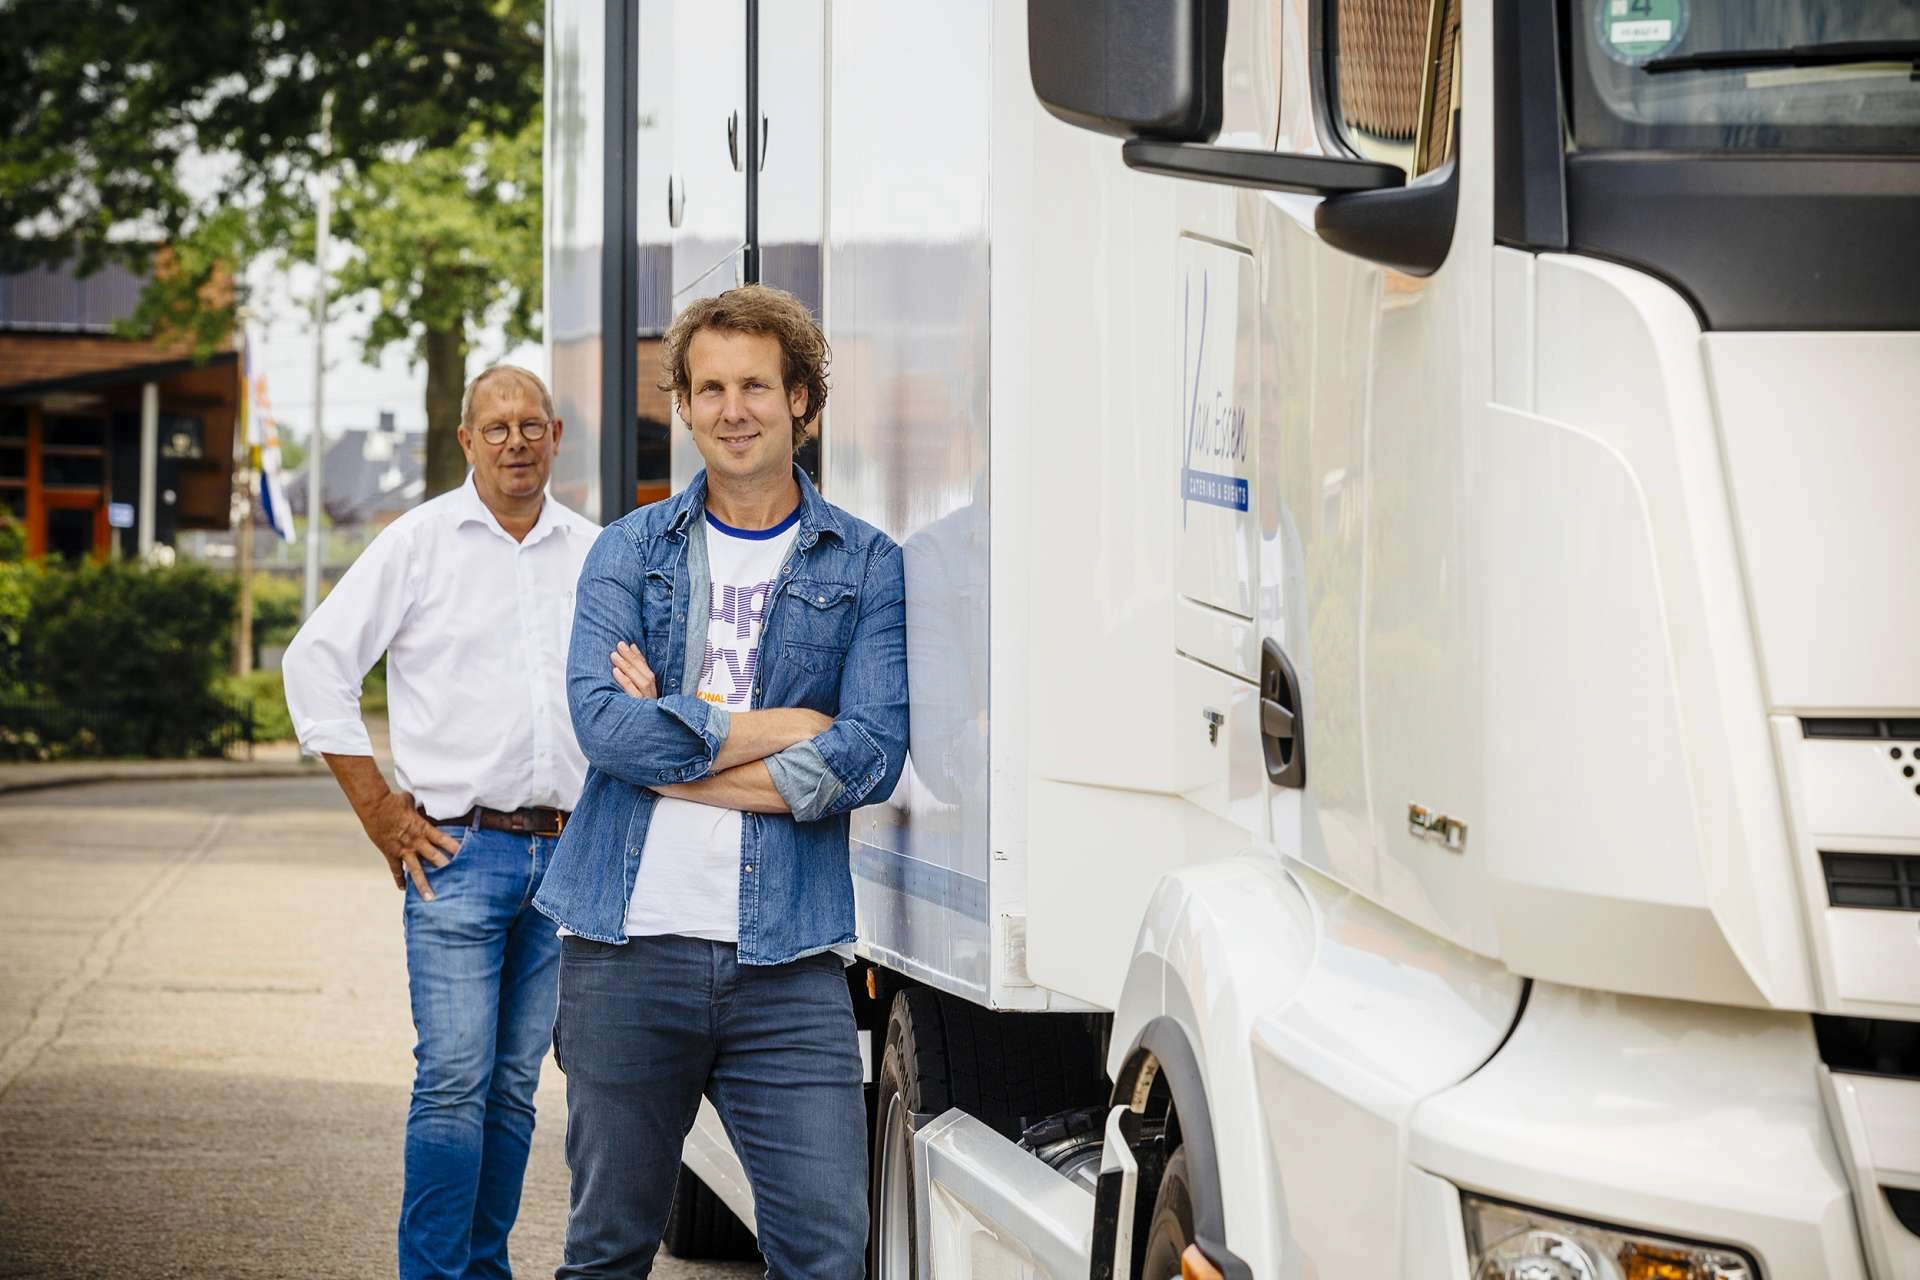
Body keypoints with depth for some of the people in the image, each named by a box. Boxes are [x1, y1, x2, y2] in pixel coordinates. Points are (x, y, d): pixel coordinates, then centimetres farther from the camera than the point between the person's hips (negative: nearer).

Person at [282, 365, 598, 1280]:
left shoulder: (592, 553, 12)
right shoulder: (421, 542, 1)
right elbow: (317, 663, 0)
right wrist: (379, 812, -4)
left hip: (564, 854, 4)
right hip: (459, 851, -4)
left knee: (515, 1086, 7)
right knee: (454, 1082, -11)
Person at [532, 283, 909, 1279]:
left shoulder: (866, 568, 7)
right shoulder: (630, 552, 9)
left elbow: (869, 758, -7)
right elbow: (604, 722, -8)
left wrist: (675, 748, -7)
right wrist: (778, 728, -6)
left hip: (788, 959, -1)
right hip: (626, 944, 1)